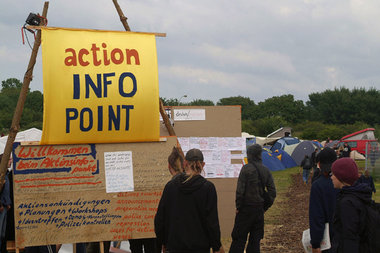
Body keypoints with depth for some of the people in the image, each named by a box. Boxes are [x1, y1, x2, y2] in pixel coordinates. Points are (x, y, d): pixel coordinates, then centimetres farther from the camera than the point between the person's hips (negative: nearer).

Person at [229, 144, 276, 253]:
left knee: (239, 238, 0)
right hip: (259, 209, 5)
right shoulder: (266, 171, 6)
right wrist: (266, 206, 12)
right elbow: (272, 191, 5)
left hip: (246, 207, -5)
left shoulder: (246, 168, -12)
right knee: (255, 238, 12)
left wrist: (238, 206, -6)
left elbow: (240, 190, -15)